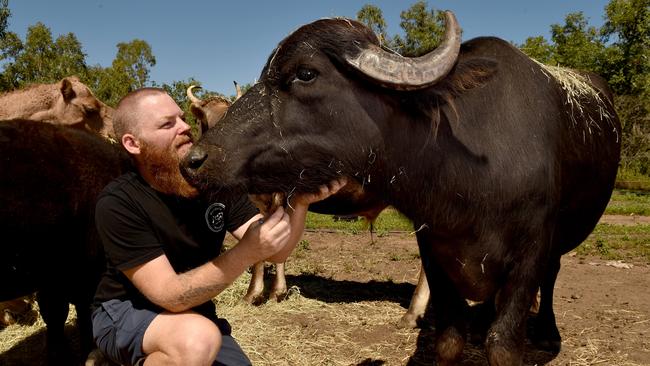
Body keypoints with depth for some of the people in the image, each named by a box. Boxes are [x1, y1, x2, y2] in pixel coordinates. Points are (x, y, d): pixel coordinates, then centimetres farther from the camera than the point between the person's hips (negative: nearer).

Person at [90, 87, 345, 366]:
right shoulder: (118, 203, -22)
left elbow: (276, 252, -13)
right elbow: (172, 296, -29)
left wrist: (299, 202, -32)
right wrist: (248, 251, -38)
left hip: (195, 314, 6)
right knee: (197, 338, -35)